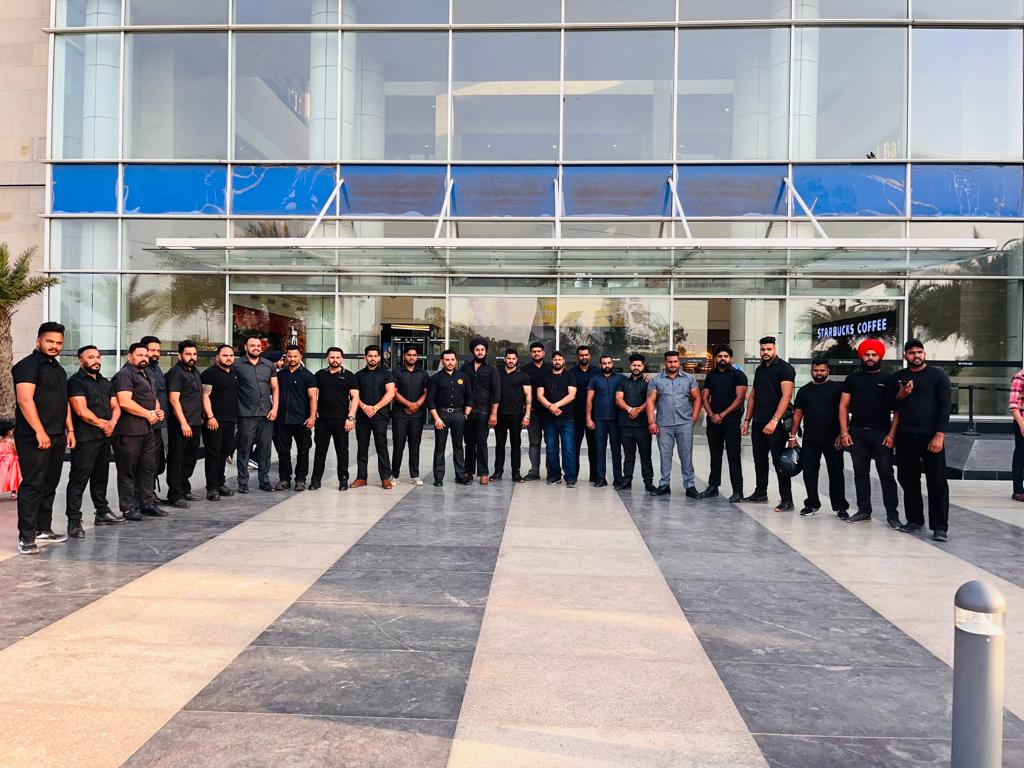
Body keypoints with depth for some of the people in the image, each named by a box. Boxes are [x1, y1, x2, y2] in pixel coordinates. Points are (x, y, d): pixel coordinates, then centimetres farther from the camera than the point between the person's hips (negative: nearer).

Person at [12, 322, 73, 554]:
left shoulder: (58, 369, 19)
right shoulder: (28, 365, -7)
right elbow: (24, 400, -17)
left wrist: (70, 430, 17)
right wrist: (40, 432, -22)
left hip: (57, 437, 8)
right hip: (34, 438, -8)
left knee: (50, 485, 12)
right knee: (32, 485, -7)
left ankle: (43, 529, 21)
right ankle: (26, 537, -3)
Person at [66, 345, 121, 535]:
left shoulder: (106, 383, 18)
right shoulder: (76, 381, -6)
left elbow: (115, 407, 14)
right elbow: (82, 411, -15)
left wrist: (112, 422, -6)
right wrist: (102, 424, -4)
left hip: (105, 437, 8)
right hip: (85, 439, -7)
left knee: (101, 477, 16)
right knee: (79, 479, -6)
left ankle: (102, 512, 27)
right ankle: (74, 520, -3)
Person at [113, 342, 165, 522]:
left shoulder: (146, 376, 22)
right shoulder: (125, 374, -9)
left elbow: (153, 398, 30)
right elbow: (124, 402, -21)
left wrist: (158, 411, 8)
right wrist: (148, 414, -13)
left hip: (148, 431, 9)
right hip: (129, 432, -9)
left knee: (148, 468, 13)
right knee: (128, 471, -1)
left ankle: (147, 504, 22)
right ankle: (128, 508, 6)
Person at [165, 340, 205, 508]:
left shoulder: (195, 372, 16)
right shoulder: (176, 373, -10)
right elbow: (174, 399, -17)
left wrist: (201, 418, 19)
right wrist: (183, 423, -21)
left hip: (195, 424, 9)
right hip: (180, 425, -9)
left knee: (191, 458, 16)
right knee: (176, 459, -2)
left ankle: (184, 488, 29)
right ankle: (175, 496, 2)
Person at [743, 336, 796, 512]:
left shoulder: (784, 368, -8)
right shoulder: (760, 369, 15)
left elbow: (786, 396, -17)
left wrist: (774, 421, -24)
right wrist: (747, 420, 15)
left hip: (775, 424, -7)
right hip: (758, 423, 7)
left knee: (779, 462, -5)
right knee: (759, 460, 13)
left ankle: (787, 500, 1)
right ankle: (760, 493, 24)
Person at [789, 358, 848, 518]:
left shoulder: (837, 388, 1)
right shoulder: (804, 390, 10)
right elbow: (797, 414, 12)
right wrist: (793, 435, 7)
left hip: (832, 439, -3)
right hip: (810, 439, 3)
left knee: (836, 473, 2)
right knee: (809, 472, 6)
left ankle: (840, 507, 11)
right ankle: (812, 504, 18)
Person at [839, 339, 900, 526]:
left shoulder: (888, 379, 5)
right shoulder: (853, 378, 11)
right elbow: (843, 406, 8)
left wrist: (892, 434, -10)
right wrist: (844, 432, -1)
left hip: (881, 433, -2)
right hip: (857, 433, 2)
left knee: (886, 474, -1)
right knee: (860, 473, 8)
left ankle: (892, 514, 4)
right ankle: (864, 511, 16)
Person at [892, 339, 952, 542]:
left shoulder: (937, 375, 1)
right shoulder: (897, 378, 12)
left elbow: (944, 406, -5)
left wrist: (939, 435, -14)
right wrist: (900, 396, -6)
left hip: (931, 436, -4)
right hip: (905, 437, 4)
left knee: (937, 481, -4)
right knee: (908, 479, 8)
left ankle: (940, 527, -1)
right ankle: (914, 519, 19)